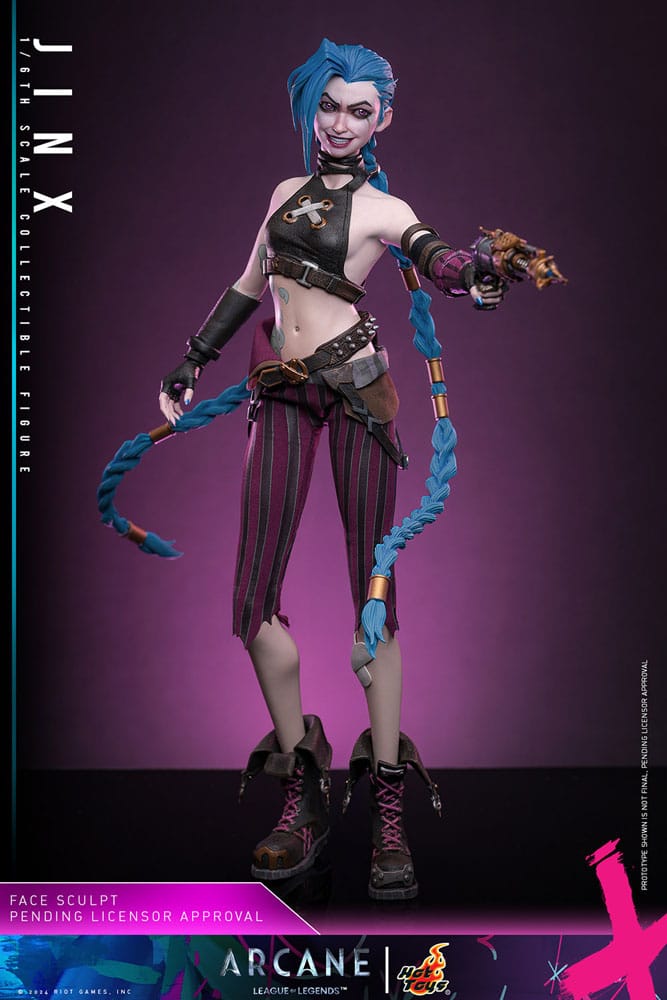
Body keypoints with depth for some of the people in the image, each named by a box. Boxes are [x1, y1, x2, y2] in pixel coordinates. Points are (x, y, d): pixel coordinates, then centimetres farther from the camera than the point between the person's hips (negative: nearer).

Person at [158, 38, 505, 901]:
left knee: (374, 599, -4)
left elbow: (439, 265, -18)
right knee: (255, 600, -4)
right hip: (282, 395, 4)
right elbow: (249, 286, 27)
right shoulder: (288, 191, 16)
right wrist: (192, 364, 31)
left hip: (355, 390, -4)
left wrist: (473, 278, -41)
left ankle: (388, 812, 0)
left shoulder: (384, 209, 1)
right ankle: (303, 793, 8)